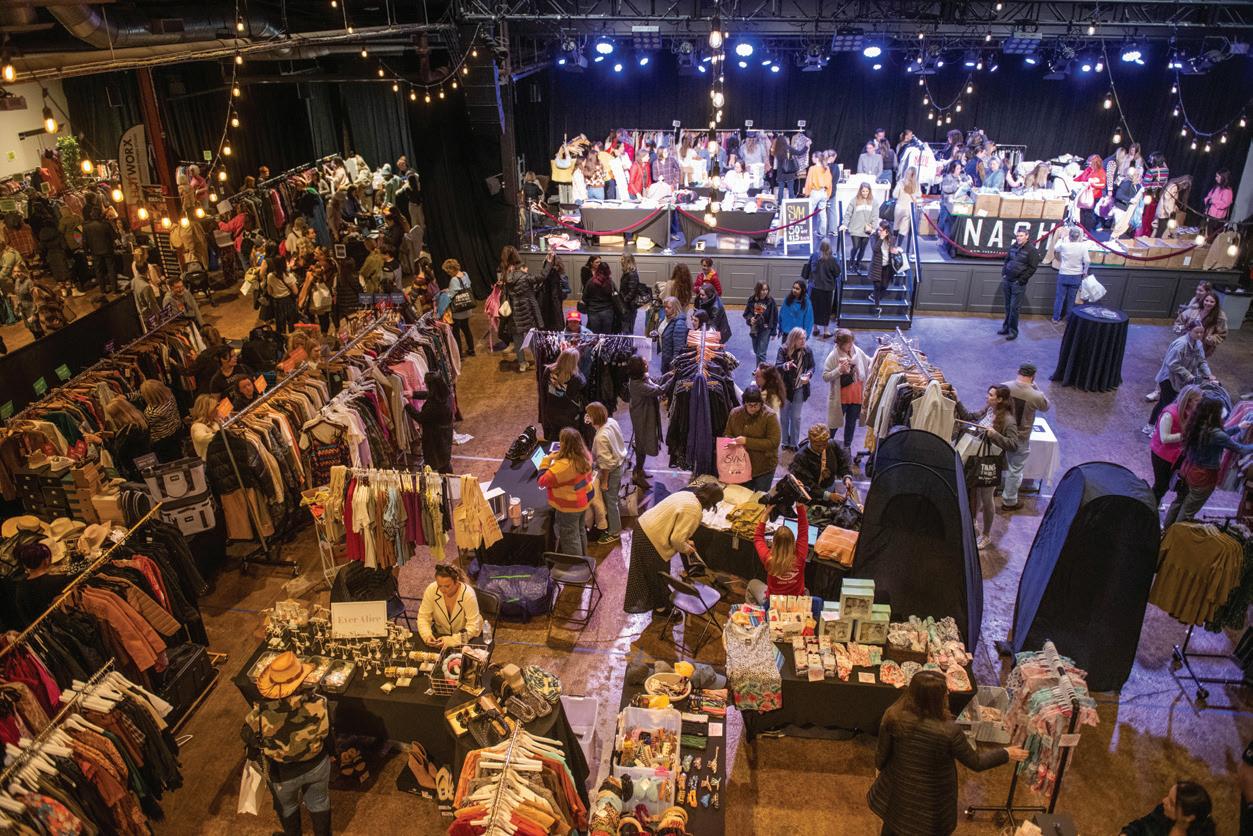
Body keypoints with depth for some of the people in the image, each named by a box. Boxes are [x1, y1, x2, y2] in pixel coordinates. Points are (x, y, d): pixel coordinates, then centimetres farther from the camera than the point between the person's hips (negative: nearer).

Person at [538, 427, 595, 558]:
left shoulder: (562, 466, -34)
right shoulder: (585, 456, -9)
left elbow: (542, 481, -23)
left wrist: (546, 460, -14)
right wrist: (559, 458, 3)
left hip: (569, 506, -8)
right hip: (584, 500, 8)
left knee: (570, 538, 10)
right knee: (580, 532, 27)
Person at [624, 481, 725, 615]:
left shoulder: (687, 494, 6)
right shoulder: (694, 511, -22)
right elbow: (676, 539, -23)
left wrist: (686, 541, 18)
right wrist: (685, 549, -2)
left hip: (643, 526, 9)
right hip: (651, 539, -9)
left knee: (650, 571, 28)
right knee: (659, 574, 14)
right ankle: (660, 607, 34)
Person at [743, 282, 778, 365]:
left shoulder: (770, 301, -12)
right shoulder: (752, 299, -8)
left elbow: (775, 317, -5)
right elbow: (746, 313, 3)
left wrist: (773, 331, -3)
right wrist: (750, 318, -20)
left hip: (765, 329, -3)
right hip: (754, 329, 3)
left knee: (761, 353, -9)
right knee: (757, 352, 17)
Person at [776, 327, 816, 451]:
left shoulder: (807, 350, -8)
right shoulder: (783, 350, -16)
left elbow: (812, 366, 4)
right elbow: (777, 367, -24)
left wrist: (808, 375, -18)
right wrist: (785, 366, -46)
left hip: (800, 389, 2)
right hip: (785, 388, -1)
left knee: (796, 417, 12)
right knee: (784, 417, 13)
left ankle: (794, 443, 25)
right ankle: (785, 442, 29)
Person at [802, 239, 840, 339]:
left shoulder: (814, 256, -7)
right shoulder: (831, 259, -17)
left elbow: (807, 268, 4)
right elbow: (837, 272, -9)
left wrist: (806, 277, 20)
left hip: (814, 286, 3)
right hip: (827, 287, -3)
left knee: (815, 307, 16)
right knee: (826, 308, 8)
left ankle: (815, 328, 25)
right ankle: (826, 331, 10)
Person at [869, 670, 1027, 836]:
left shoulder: (893, 716, -24)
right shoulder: (948, 732, -32)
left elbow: (882, 755, -10)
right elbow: (975, 762, -15)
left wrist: (879, 768, 13)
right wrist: (1006, 754, 1)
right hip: (930, 802, -2)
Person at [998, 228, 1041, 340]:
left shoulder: (1032, 250, -9)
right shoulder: (1013, 247, 7)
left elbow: (1032, 268, -11)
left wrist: (1021, 280, -14)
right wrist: (1003, 273, 7)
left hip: (1018, 283, -5)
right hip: (1007, 281, 5)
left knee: (1014, 307, -4)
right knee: (1008, 306, 13)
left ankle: (1013, 331, 4)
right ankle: (1006, 327, 22)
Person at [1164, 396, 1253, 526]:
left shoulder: (1195, 425, -8)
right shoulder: (1214, 434, -31)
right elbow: (1241, 450, -19)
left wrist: (1238, 427, 19)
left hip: (1187, 468, 7)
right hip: (1203, 476, -7)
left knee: (1179, 501, 26)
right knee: (1188, 511, 12)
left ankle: (1166, 528, 42)